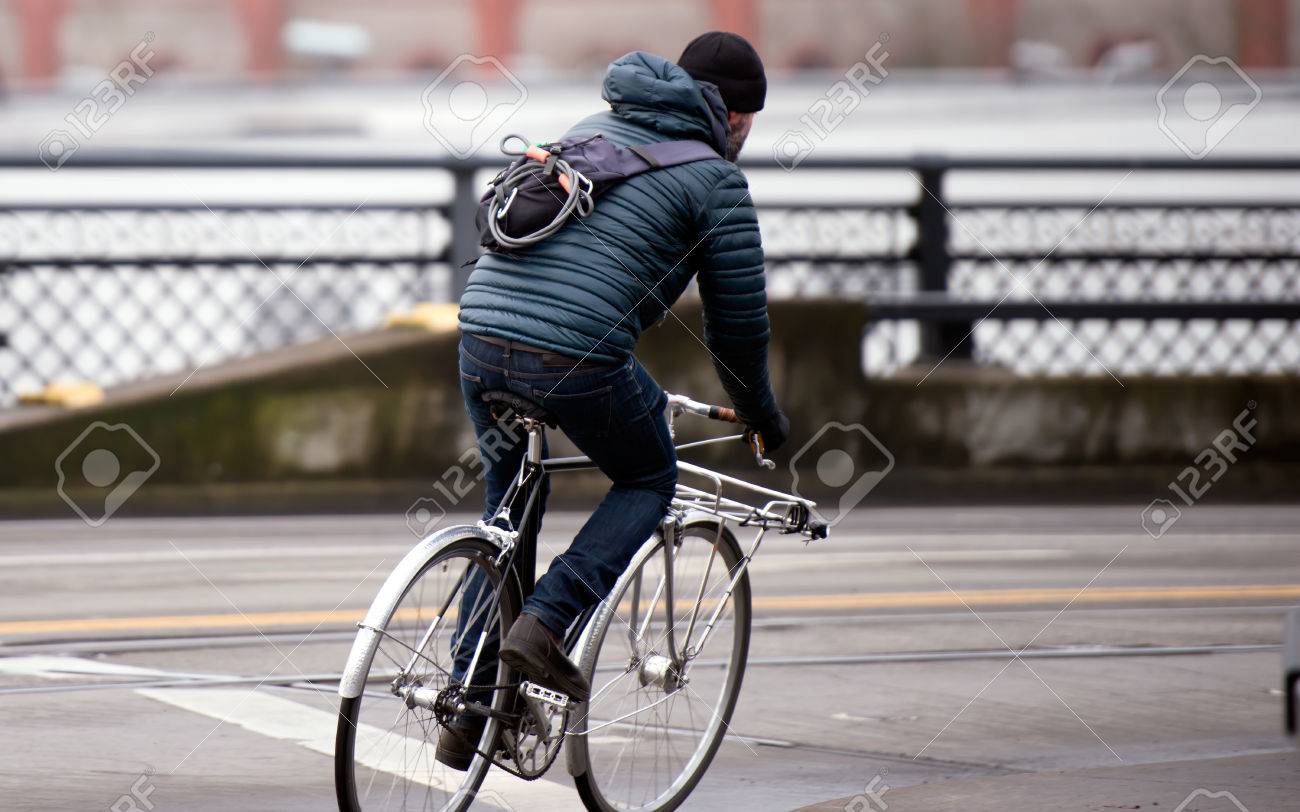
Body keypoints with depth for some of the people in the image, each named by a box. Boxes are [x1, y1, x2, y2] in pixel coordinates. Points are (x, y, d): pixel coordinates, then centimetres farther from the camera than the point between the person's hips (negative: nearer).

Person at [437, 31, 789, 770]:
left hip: (481, 339, 6)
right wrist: (762, 415, 25)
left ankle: (469, 715, 22)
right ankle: (546, 624, 0)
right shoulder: (716, 179, 4)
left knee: (509, 509, 24)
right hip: (576, 360, -6)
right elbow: (738, 318, 6)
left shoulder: (591, 132, 25)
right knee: (649, 483, 20)